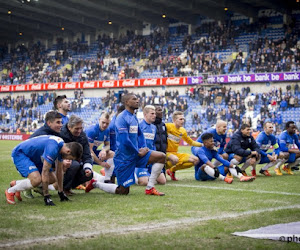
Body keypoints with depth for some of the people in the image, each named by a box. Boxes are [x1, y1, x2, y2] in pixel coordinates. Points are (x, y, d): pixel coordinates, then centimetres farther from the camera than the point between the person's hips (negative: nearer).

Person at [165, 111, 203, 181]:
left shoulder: (183, 131, 12)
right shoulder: (168, 126, -10)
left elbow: (191, 142, 22)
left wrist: (203, 145, 14)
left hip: (176, 153, 7)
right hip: (166, 153, -7)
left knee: (195, 160, -4)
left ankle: (172, 170, 9)